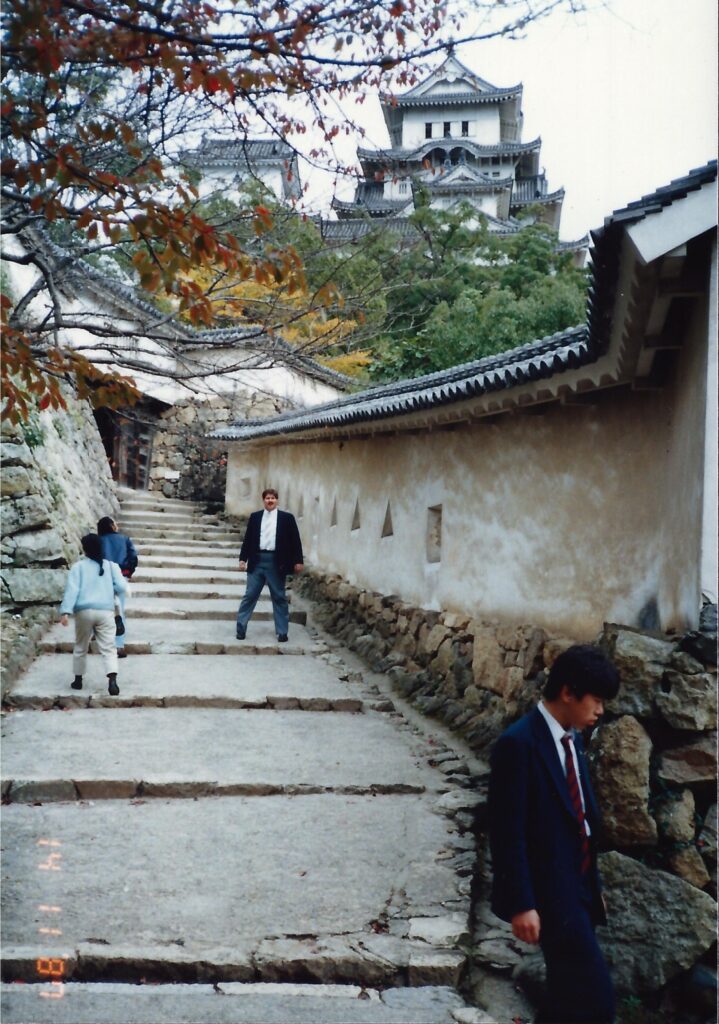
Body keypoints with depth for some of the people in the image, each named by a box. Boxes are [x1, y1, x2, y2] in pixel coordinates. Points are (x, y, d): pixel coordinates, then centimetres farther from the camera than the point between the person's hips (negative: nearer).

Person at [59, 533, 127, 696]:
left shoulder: (78, 566, 3)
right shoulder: (110, 565, 7)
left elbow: (72, 589, -7)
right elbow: (121, 587, -1)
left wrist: (65, 611, -12)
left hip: (84, 611, 0)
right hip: (106, 611, 0)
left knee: (80, 647, 18)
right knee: (108, 648, -4)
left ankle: (78, 680, 26)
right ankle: (112, 680, -22)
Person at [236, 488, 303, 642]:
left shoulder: (287, 517, 3)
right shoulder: (255, 517, 9)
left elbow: (295, 540, 2)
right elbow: (247, 539, 10)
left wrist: (298, 561, -4)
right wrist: (243, 559, 3)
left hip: (276, 562, -1)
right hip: (257, 560, 1)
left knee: (279, 598, 5)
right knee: (250, 595, 3)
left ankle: (282, 632, 12)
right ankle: (240, 628, 10)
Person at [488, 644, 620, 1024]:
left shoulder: (572, 739, 9)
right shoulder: (519, 743, -18)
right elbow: (507, 832, -19)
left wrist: (594, 885, 19)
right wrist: (521, 904, -19)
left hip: (576, 886, 9)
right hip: (547, 891, -9)